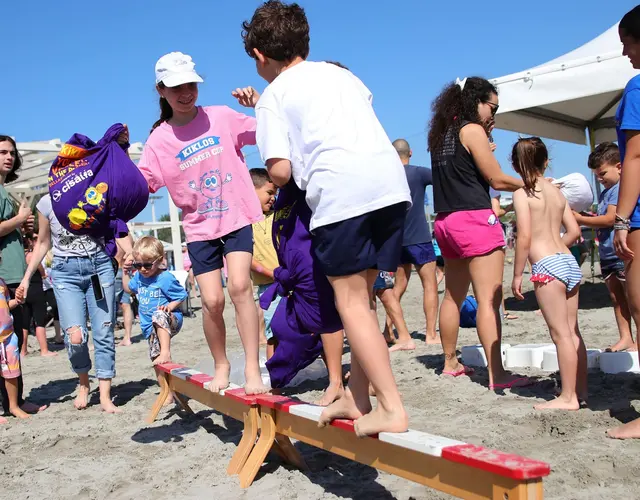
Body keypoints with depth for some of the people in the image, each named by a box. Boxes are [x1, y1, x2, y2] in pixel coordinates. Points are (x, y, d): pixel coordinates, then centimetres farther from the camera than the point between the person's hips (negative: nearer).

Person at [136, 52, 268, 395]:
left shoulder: (221, 117, 0)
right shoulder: (159, 140, 1)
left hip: (237, 218, -1)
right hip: (199, 227, 1)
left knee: (239, 285, -18)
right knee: (212, 300, -5)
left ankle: (253, 370, -10)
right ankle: (221, 365, 20)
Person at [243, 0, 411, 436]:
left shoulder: (273, 95, 10)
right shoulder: (340, 73, 27)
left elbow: (280, 171, -1)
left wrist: (274, 167, 24)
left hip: (341, 189, -6)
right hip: (391, 178, 7)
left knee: (351, 301, 0)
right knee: (363, 293, 14)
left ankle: (392, 409, -5)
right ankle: (357, 396, 19)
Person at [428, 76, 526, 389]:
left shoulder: (440, 134, 16)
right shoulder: (472, 130, -6)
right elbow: (497, 180, -7)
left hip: (446, 221, 8)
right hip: (475, 218, -8)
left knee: (453, 296, 16)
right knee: (489, 299, -10)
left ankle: (450, 363, 25)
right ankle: (497, 375, -11)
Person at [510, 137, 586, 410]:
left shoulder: (522, 192, -5)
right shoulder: (556, 191, 14)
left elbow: (525, 237, -13)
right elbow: (574, 230, 14)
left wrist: (517, 275, -8)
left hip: (547, 265, -7)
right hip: (569, 261, 7)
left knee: (560, 333, -4)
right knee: (572, 331, 13)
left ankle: (568, 397, 2)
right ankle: (581, 389, 21)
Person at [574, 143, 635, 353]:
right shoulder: (604, 193, 17)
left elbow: (610, 219, -19)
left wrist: (581, 219, -14)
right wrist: (588, 219, 4)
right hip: (607, 254, 10)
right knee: (617, 298, 11)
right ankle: (625, 338, 16)